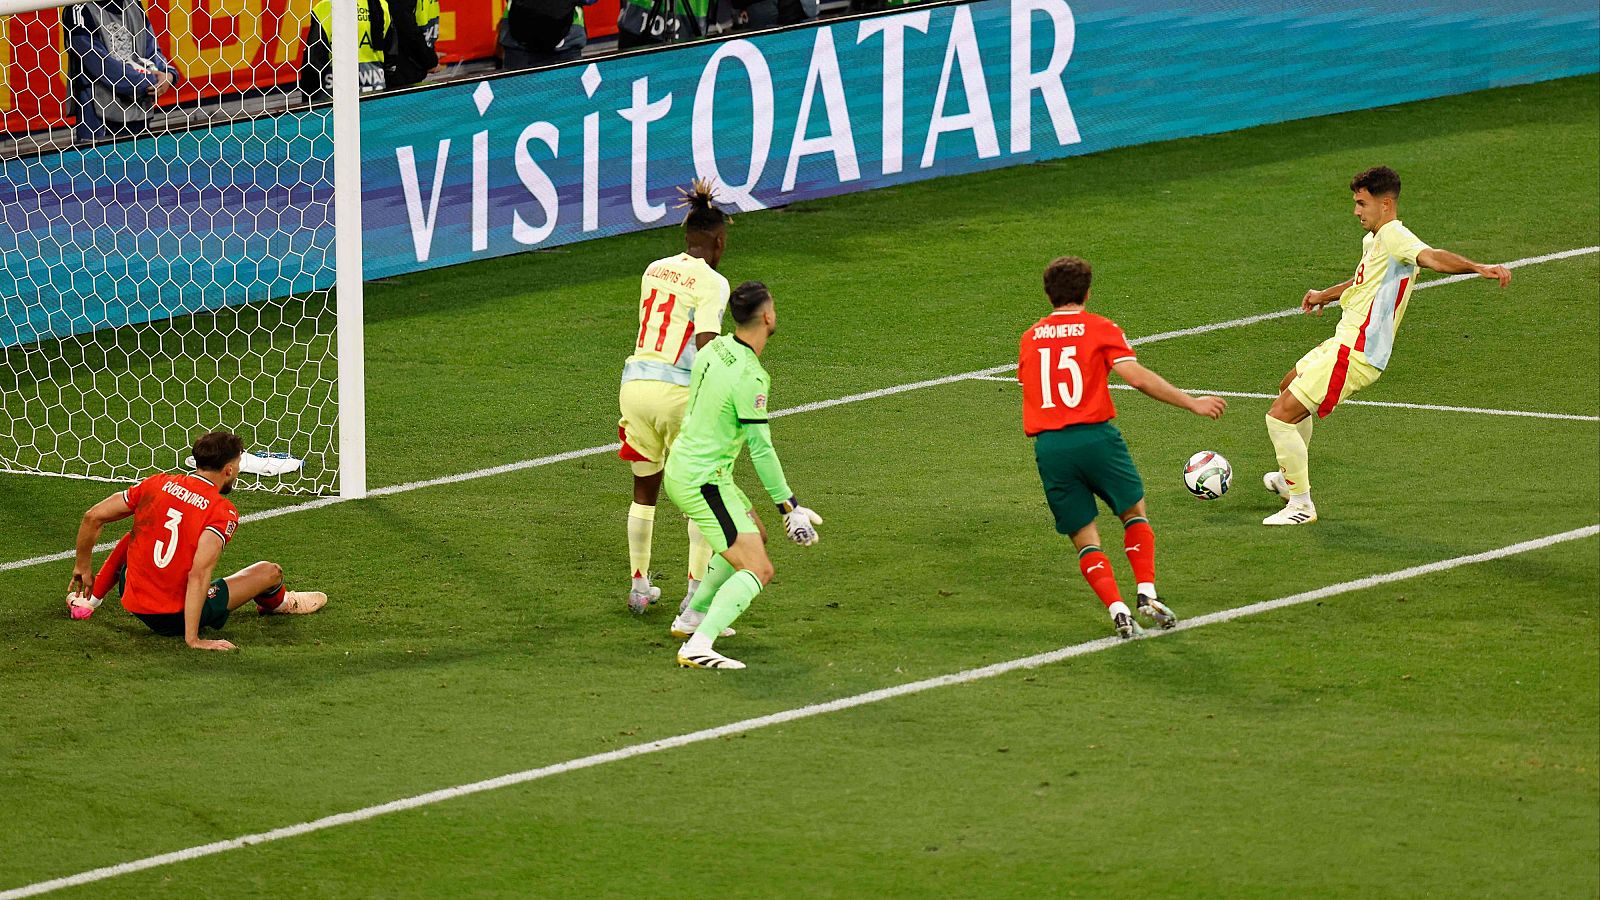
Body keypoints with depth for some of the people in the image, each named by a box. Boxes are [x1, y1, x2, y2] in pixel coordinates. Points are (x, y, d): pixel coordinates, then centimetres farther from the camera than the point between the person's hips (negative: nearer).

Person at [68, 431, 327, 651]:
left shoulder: (157, 484, -3)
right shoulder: (223, 513, -17)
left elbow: (92, 517, 0)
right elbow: (199, 574, -29)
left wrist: (82, 568, 15)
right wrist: (192, 639, -30)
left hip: (133, 604, 5)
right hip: (176, 618, -5)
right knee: (271, 572, 12)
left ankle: (87, 599, 34)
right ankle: (277, 603, 46)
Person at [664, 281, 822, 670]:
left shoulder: (715, 348, 3)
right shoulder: (750, 378, -23)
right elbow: (761, 449, -20)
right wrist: (788, 504, -12)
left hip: (680, 466, 9)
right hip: (704, 482, -9)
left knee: (756, 534, 28)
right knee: (758, 570, -11)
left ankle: (692, 618, 33)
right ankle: (697, 646, -24)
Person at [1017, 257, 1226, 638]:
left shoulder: (1030, 337, 14)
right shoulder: (1100, 329, 2)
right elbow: (1138, 377, -8)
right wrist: (1192, 403, -4)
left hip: (1048, 446, 2)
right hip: (1095, 436, -2)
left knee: (1086, 542, 9)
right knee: (1135, 514, 19)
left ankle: (1117, 609, -10)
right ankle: (1147, 594, 3)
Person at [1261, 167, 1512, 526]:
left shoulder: (1394, 236, -19)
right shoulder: (1374, 240, 13)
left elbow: (1431, 257, -38)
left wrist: (1477, 267, -57)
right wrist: (1325, 296, 47)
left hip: (1355, 354, -11)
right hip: (1345, 341, 11)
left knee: (1280, 416, -11)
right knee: (1289, 386, 34)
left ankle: (1301, 504, -1)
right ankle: (1292, 478, 49)